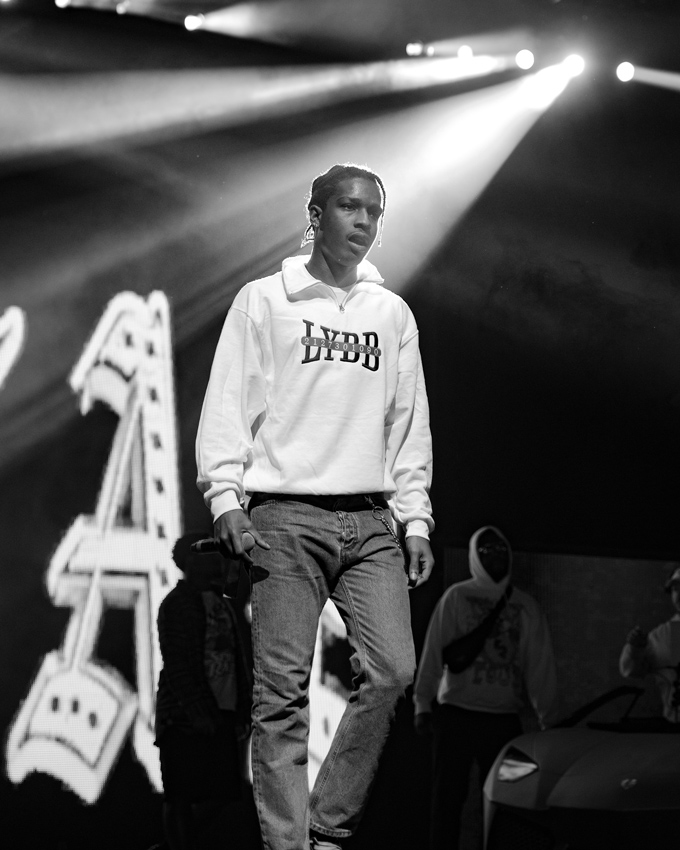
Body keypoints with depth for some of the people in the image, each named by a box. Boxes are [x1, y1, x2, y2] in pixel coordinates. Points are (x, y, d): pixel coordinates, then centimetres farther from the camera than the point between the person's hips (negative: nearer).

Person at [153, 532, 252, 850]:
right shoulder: (176, 603, -5)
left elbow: (236, 662, 19)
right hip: (186, 716, -8)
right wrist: (196, 711, -20)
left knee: (219, 794, 5)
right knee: (181, 796, -5)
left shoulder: (221, 604, 19)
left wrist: (243, 710, 13)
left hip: (219, 714, 8)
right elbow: (175, 664, -13)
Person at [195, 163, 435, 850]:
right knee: (282, 691, -7)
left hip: (370, 521, 4)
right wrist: (226, 497, -9)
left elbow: (409, 422, 17)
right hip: (286, 515, -3)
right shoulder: (263, 302, 6)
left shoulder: (392, 312, 17)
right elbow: (228, 406, 2)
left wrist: (415, 516, 9)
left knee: (393, 670, -9)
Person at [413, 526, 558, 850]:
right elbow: (434, 651, -4)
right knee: (447, 798, -1)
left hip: (505, 719, 3)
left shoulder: (526, 607, 10)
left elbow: (540, 665, 9)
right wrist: (423, 703, -11)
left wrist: (547, 718, 6)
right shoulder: (457, 598, 1)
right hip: (455, 714, -3)